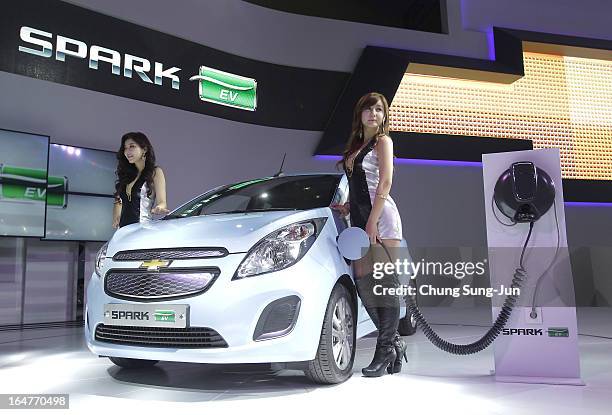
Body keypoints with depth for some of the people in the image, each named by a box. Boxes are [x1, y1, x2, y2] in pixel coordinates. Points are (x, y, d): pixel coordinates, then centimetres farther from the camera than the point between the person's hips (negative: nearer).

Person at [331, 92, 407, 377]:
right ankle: (394, 342, 13)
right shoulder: (356, 145, 23)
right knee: (363, 282, 1)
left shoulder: (383, 141, 2)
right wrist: (347, 207, 10)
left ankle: (385, 350, 0)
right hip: (359, 219, 7)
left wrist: (372, 222, -16)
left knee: (385, 284, -6)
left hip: (381, 217, -7)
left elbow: (385, 183, -9)